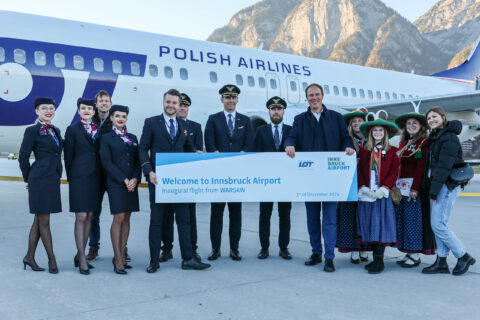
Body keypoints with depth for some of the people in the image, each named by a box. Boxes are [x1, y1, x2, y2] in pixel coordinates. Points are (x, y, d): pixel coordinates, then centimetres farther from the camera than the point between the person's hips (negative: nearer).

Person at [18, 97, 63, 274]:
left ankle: (30, 257, 21)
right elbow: (23, 157, -5)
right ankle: (52, 259, 9)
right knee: (43, 221, 1)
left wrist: (52, 175, 17)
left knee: (39, 220, 12)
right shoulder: (32, 131, -6)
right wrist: (29, 178, 4)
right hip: (40, 180, -7)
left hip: (53, 180, 7)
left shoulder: (56, 131, 15)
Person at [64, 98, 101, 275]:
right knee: (81, 217, -6)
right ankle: (82, 259, -2)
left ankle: (80, 254, 19)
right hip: (79, 177, -5)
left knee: (89, 217, 8)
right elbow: (68, 155, 1)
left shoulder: (98, 129, 12)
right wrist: (70, 177, 1)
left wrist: (100, 176, 8)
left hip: (95, 177, 5)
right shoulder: (72, 129, 1)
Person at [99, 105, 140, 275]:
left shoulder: (133, 138, 15)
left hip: (132, 183, 5)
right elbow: (106, 162, -7)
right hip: (115, 184, -5)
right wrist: (124, 180, -13)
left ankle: (121, 256, 13)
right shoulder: (106, 138, 2)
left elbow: (138, 161, 11)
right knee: (119, 218, -8)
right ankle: (118, 260, -4)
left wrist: (135, 179, -6)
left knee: (126, 218, 6)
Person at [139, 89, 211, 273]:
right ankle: (154, 261, 15)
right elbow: (143, 149, -2)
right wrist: (149, 171, -13)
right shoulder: (151, 123, 2)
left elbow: (189, 148, 20)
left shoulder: (184, 125, 13)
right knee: (156, 221, 6)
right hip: (158, 178, -3)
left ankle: (188, 259, 12)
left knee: (184, 219, 5)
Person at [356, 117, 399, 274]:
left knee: (381, 225, -5)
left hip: (383, 195, -2)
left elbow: (394, 172, -1)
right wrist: (363, 187, -5)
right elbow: (360, 171, 8)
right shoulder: (364, 150, 11)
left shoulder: (392, 151, 5)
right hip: (366, 195, 3)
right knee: (368, 226, 4)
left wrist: (384, 188, -12)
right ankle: (376, 258, 13)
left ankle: (379, 260, 1)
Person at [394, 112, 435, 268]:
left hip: (415, 186, -8)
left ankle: (415, 255, 5)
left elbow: (421, 167, -14)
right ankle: (408, 252, 18)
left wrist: (415, 188, -20)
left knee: (413, 219, -4)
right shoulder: (403, 143, 18)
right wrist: (395, 186, 9)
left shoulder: (424, 143, -6)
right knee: (402, 218, 9)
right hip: (401, 187, 8)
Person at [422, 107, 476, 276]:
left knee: (438, 225, -9)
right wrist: (429, 188, 10)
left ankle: (464, 257, 6)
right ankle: (441, 262, 13)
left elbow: (444, 166, -19)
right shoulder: (435, 138, 18)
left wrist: (434, 191, -20)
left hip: (447, 186, -9)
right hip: (437, 186, 9)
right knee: (437, 225, 8)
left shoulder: (449, 138, -13)